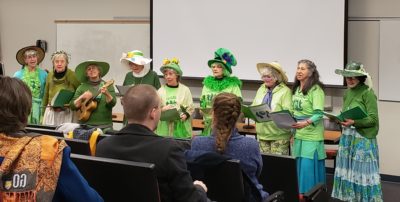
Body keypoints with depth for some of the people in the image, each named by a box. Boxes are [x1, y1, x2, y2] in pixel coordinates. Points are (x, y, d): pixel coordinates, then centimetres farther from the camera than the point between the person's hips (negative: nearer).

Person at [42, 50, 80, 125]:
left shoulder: (72, 75, -8)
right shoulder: (50, 75, 6)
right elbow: (46, 95, 15)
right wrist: (43, 113, 17)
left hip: (66, 113, -4)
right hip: (51, 112, 4)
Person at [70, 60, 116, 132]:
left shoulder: (107, 85, 5)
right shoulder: (82, 87, 9)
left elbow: (112, 103, -7)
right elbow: (73, 106, 4)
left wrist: (107, 94, -25)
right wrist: (81, 98, -13)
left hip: (104, 125, -1)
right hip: (85, 125, 1)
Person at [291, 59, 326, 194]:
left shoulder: (316, 89, -11)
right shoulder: (296, 89, 12)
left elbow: (319, 114, -18)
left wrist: (305, 123, -32)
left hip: (311, 136, -7)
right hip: (298, 135, 7)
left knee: (309, 167, -5)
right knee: (299, 167, 11)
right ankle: (300, 194, 22)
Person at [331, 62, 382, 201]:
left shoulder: (368, 93, -11)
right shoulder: (347, 92, 11)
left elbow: (373, 119, -15)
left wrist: (354, 122, -26)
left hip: (363, 138, -7)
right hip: (347, 137, 7)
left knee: (362, 171, -3)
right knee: (348, 169, 9)